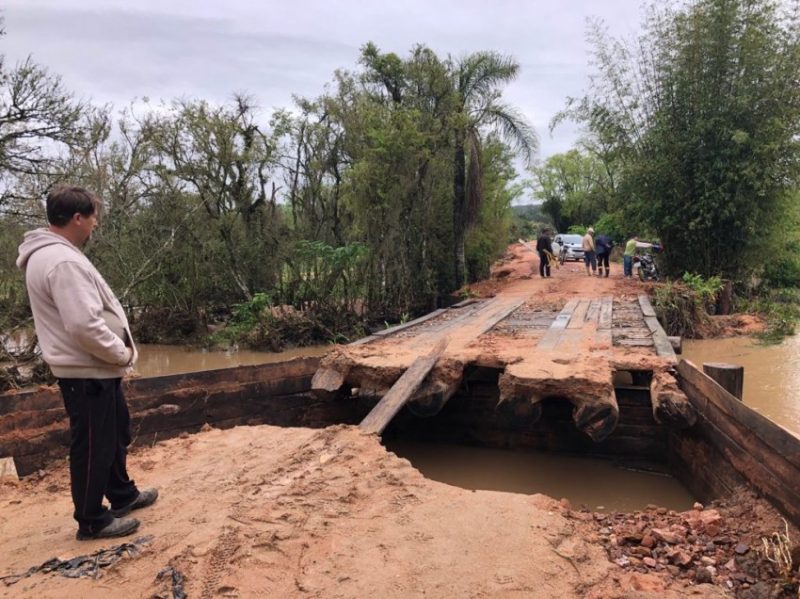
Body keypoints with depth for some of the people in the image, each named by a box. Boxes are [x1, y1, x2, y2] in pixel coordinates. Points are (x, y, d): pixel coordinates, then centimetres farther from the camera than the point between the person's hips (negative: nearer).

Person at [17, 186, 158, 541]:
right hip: (86, 372, -11)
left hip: (93, 368, 11)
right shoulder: (63, 261, -24)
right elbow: (84, 325, -30)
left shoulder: (51, 254, 12)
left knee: (116, 434, 23)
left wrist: (116, 352, 12)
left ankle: (122, 495, 39)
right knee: (93, 446, 2)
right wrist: (122, 353, -16)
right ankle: (92, 521, 17)